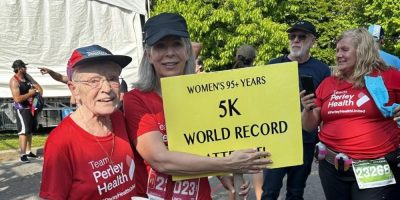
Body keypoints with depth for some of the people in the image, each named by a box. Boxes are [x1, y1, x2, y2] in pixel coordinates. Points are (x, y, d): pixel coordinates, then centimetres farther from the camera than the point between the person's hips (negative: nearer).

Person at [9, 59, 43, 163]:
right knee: (24, 131, -9)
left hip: (32, 107, 8)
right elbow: (17, 99, -25)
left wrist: (39, 90, -5)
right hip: (22, 109, -8)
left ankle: (28, 151, 24)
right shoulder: (14, 81, -17)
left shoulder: (27, 76, 6)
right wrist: (30, 93, -17)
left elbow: (37, 86, 16)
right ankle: (22, 154, -3)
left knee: (30, 130, 13)